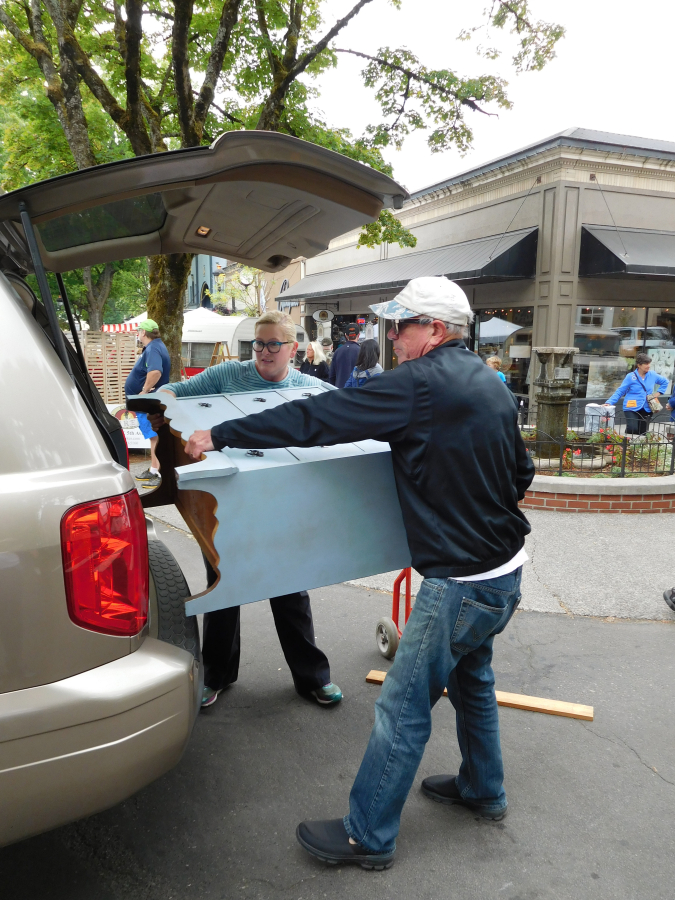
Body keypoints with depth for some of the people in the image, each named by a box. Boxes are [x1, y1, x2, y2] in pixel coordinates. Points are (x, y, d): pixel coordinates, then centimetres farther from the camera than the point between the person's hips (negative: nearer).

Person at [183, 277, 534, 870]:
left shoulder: (419, 383, -20)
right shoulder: (493, 386, 8)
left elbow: (317, 420, -22)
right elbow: (522, 473, 16)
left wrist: (219, 435, -15)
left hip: (462, 582, -9)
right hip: (504, 568, 9)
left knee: (403, 709, 3)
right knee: (470, 680, 27)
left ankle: (368, 837, 19)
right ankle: (483, 791, 46)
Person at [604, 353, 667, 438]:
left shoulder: (652, 375, 7)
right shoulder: (630, 377, -3)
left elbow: (665, 381, 26)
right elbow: (619, 391, -4)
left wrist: (659, 392, 12)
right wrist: (609, 402, -15)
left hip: (646, 410, 4)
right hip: (631, 409, -4)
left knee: (642, 433, 2)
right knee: (632, 429, -22)